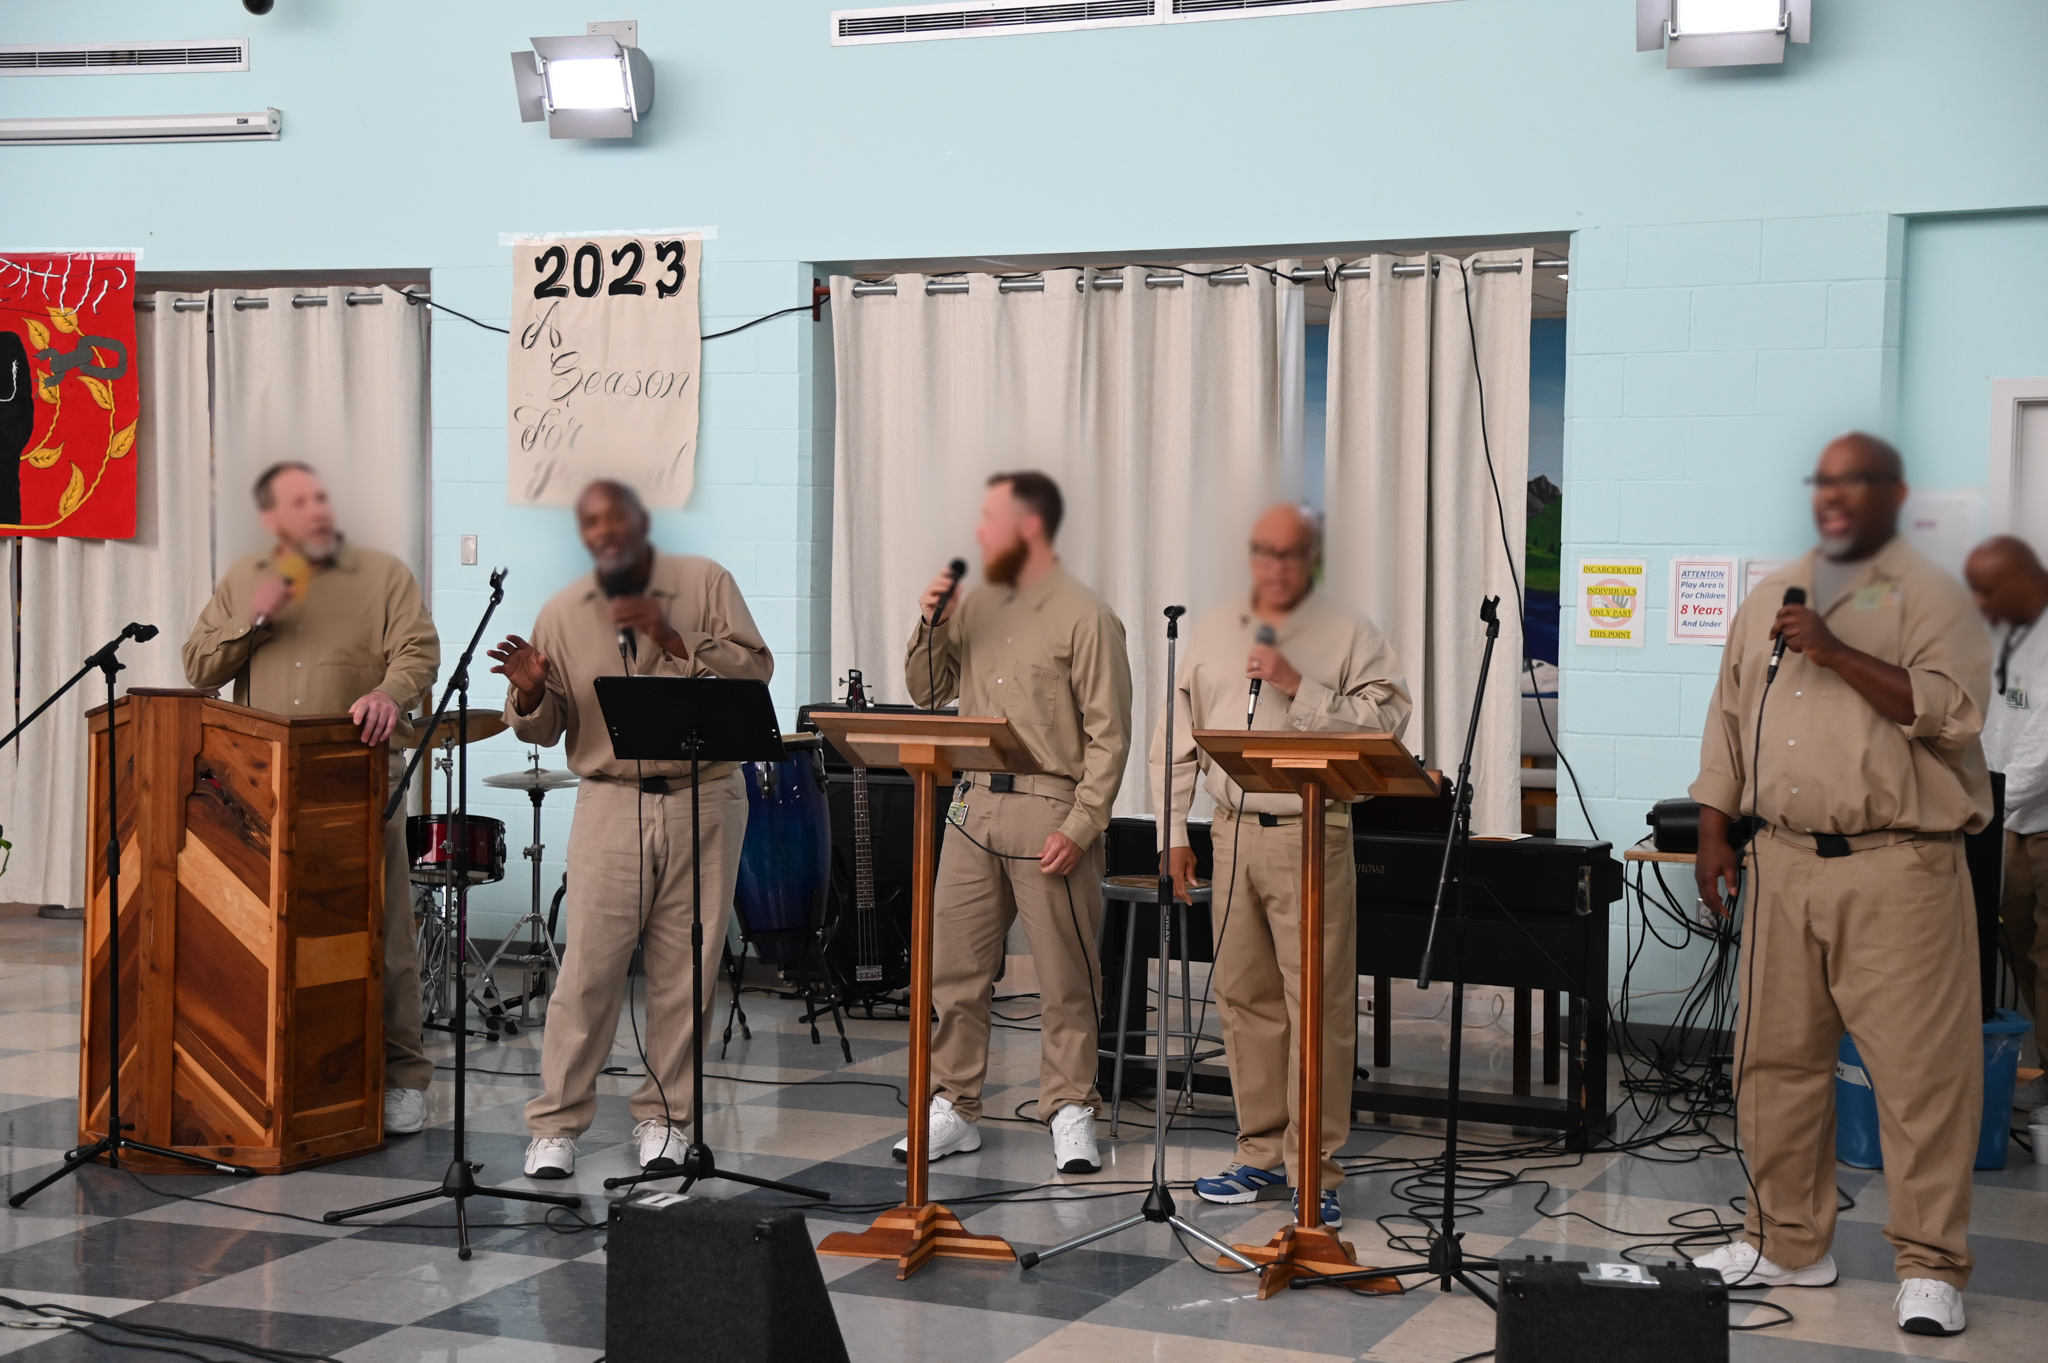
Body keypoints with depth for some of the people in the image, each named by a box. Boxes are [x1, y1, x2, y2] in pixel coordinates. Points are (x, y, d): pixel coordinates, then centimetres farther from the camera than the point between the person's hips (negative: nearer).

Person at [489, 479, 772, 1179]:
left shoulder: (705, 582, 2)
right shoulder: (562, 613, 6)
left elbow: (755, 669, -8)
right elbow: (544, 729, 8)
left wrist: (674, 640, -18)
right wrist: (530, 693, -14)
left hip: (705, 800, 0)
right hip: (611, 804, 0)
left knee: (686, 968, 3)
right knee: (589, 965, -5)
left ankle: (663, 1115, 16)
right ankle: (556, 1123, 4)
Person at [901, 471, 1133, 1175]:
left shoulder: (1085, 617, -7)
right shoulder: (976, 605, 12)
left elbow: (1108, 735, -10)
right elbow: (928, 691, 16)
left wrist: (1079, 827, -16)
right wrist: (931, 627, -1)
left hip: (1049, 812, -6)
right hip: (975, 806, 6)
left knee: (1065, 978, 1)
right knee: (954, 968, 7)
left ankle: (1070, 1111, 11)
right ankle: (954, 1109, 16)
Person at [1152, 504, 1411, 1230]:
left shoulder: (1351, 635, 0)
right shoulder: (1211, 632, 14)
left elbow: (1386, 720, -12)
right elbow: (1177, 738, 15)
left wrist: (1300, 689, -17)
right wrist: (1173, 830, 10)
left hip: (1312, 835, -5)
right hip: (1234, 830, 5)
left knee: (1318, 1002, -6)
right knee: (1245, 996, 9)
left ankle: (1313, 1165, 1)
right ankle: (1262, 1152, 19)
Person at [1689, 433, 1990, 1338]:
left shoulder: (1929, 595, -1)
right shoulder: (1769, 596, 16)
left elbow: (1953, 712, -15)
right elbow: (1729, 721, 19)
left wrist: (1837, 653, -19)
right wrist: (1713, 833, 12)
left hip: (1897, 870, -5)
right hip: (1783, 862, 6)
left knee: (1920, 1070, -5)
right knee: (1775, 1061, 10)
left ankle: (1929, 1268, 3)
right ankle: (1787, 1245, 22)